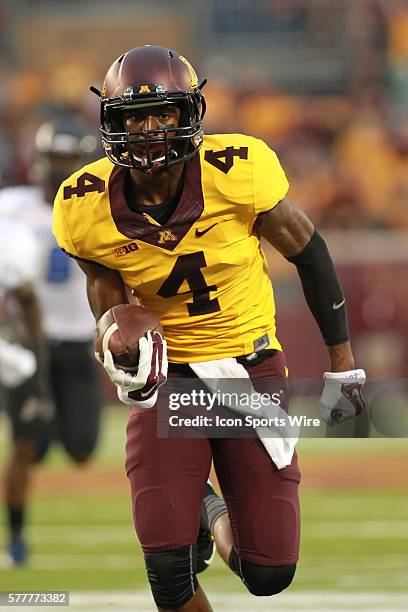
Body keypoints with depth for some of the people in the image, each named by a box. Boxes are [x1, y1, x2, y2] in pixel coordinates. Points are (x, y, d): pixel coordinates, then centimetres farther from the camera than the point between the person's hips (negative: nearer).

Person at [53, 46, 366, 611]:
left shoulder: (239, 171, -18)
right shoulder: (87, 209, -13)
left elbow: (309, 254, -2)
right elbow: (111, 311, 1)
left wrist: (343, 364, 3)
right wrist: (129, 370, -22)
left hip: (253, 366, 0)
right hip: (168, 373, 0)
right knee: (167, 563, -17)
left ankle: (220, 520, 34)